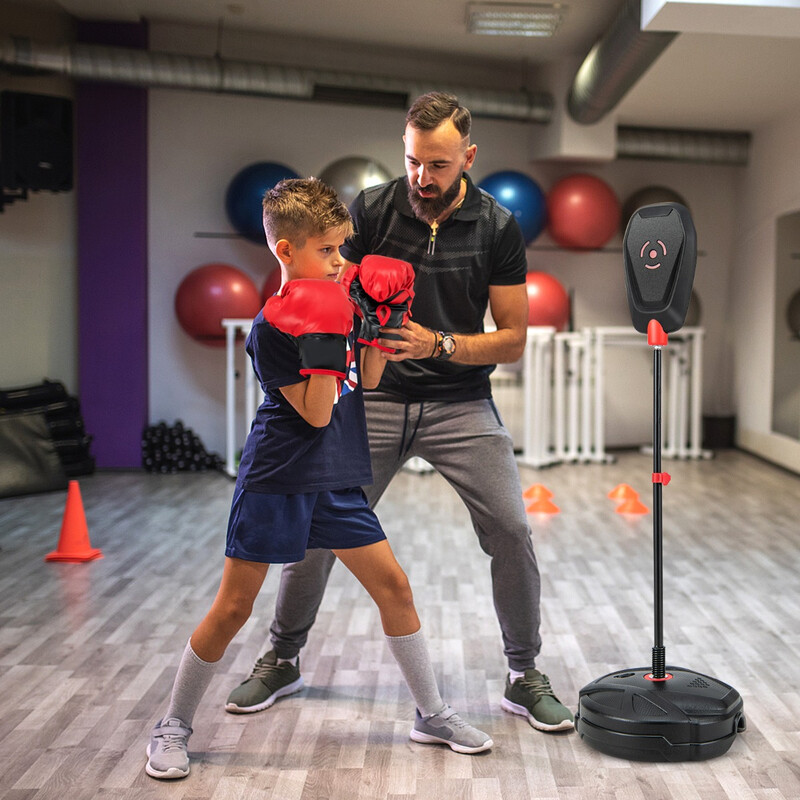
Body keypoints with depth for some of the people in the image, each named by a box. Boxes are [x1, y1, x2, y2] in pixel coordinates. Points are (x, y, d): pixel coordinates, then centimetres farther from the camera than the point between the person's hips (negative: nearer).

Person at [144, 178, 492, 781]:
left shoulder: (337, 302, 7)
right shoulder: (271, 328, -15)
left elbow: (367, 380, 14)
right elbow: (317, 414, -18)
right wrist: (322, 346, -30)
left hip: (337, 482, 7)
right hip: (277, 483, -6)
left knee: (393, 585, 7)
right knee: (232, 608, -1)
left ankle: (433, 715, 22)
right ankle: (174, 726, 18)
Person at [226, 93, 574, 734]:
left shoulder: (498, 227, -5)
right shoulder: (370, 209, -4)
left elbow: (512, 340, -4)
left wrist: (439, 344, -20)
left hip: (461, 403, 0)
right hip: (375, 397, 1)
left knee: (511, 532, -10)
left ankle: (525, 677, 11)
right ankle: (283, 659, 23)